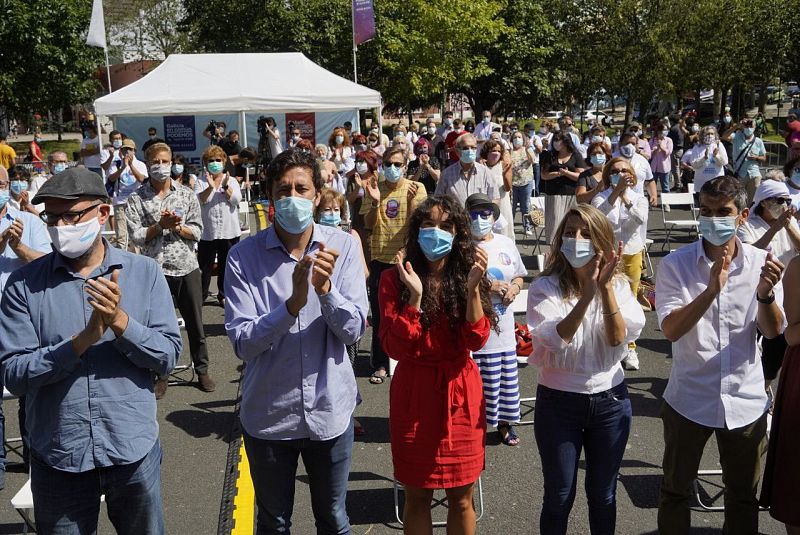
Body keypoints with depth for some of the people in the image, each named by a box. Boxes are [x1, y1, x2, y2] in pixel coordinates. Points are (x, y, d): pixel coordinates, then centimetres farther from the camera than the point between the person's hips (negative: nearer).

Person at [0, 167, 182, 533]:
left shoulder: (144, 272, -3)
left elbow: (168, 356, -7)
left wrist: (120, 321, -22)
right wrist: (84, 339, -23)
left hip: (134, 448, 1)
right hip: (57, 457, 0)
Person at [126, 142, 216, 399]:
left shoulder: (187, 195, 6)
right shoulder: (137, 198, 2)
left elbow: (196, 231, 2)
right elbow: (137, 236, -5)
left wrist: (177, 226, -15)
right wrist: (160, 226, -17)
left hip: (187, 267, 1)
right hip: (155, 269, -1)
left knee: (195, 322, 10)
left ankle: (202, 370, 24)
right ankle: (161, 375, 21)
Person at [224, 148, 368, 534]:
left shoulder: (343, 246, -8)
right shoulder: (244, 256, -12)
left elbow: (353, 330, -11)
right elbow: (242, 342, -17)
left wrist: (326, 289, -30)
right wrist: (293, 304, -32)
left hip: (330, 411, 1)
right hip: (268, 416, 0)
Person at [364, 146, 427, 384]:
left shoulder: (416, 188, -2)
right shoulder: (374, 188, 3)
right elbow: (369, 225, -2)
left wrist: (411, 202, -25)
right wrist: (375, 203, -18)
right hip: (380, 258, 2)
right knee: (379, 314, 6)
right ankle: (380, 365, 16)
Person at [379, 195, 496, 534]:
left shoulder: (468, 274, 0)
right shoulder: (395, 279, -6)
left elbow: (476, 340, -11)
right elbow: (395, 347, -15)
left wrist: (472, 287, -22)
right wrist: (414, 295, -25)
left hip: (461, 394, 2)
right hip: (415, 394, -1)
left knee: (462, 498, 13)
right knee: (417, 496, 12)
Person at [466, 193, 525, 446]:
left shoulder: (507, 244, 9)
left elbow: (519, 276, 20)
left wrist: (515, 288, -2)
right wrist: (488, 287, -19)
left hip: (503, 326, 5)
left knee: (506, 376, 13)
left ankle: (504, 423, 32)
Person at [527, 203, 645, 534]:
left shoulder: (618, 285, -2)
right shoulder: (545, 288, -11)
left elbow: (619, 340, -15)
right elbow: (556, 340, -25)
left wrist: (606, 287, -25)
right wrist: (587, 294, -33)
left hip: (610, 401, 3)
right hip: (558, 403, -2)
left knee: (603, 496, 17)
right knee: (559, 497, 10)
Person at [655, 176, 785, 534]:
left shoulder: (761, 262, -4)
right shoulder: (676, 264, -10)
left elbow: (773, 331, -8)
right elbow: (671, 330, -19)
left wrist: (765, 293, -28)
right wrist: (711, 290, -33)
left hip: (746, 401, 2)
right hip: (689, 401, -1)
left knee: (743, 496, 19)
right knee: (675, 490, 15)